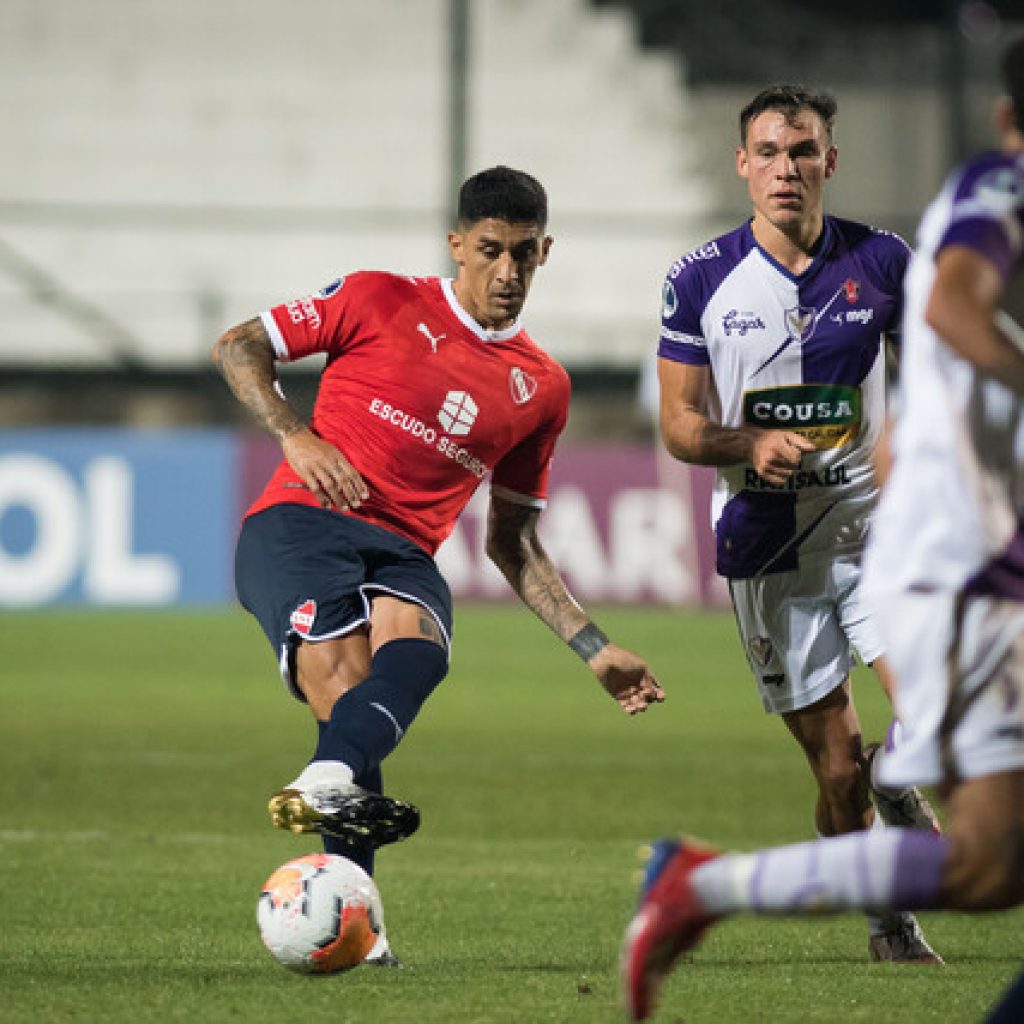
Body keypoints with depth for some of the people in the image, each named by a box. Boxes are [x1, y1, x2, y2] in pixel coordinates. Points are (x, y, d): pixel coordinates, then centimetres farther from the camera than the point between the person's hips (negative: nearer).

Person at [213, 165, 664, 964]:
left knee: (415, 640, -35)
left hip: (404, 555, 3)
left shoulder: (541, 387, 20)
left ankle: (331, 781, -60)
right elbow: (239, 347, 14)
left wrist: (593, 648, 21)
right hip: (299, 522, -3)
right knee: (345, 673, -32)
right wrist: (297, 439, -2)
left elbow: (512, 542, 28)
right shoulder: (382, 302, 10)